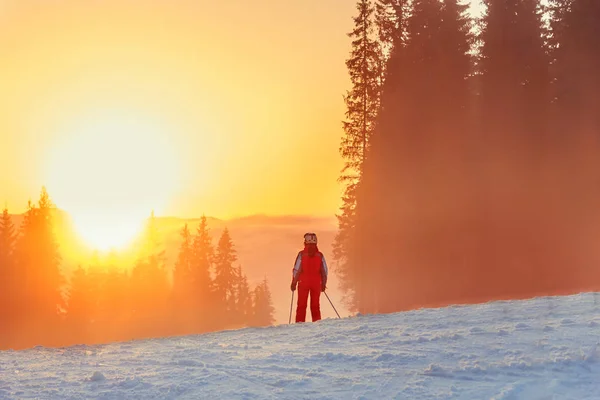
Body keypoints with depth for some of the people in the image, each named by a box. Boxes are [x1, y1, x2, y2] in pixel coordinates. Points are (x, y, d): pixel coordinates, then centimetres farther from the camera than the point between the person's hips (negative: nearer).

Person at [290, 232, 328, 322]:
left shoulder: (302, 254, -5)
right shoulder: (320, 255, 2)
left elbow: (296, 269, -7)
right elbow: (324, 271, 5)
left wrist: (294, 282, -2)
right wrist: (323, 284, 13)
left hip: (303, 282, -2)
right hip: (317, 283, 2)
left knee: (302, 305, 3)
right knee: (315, 305, 8)